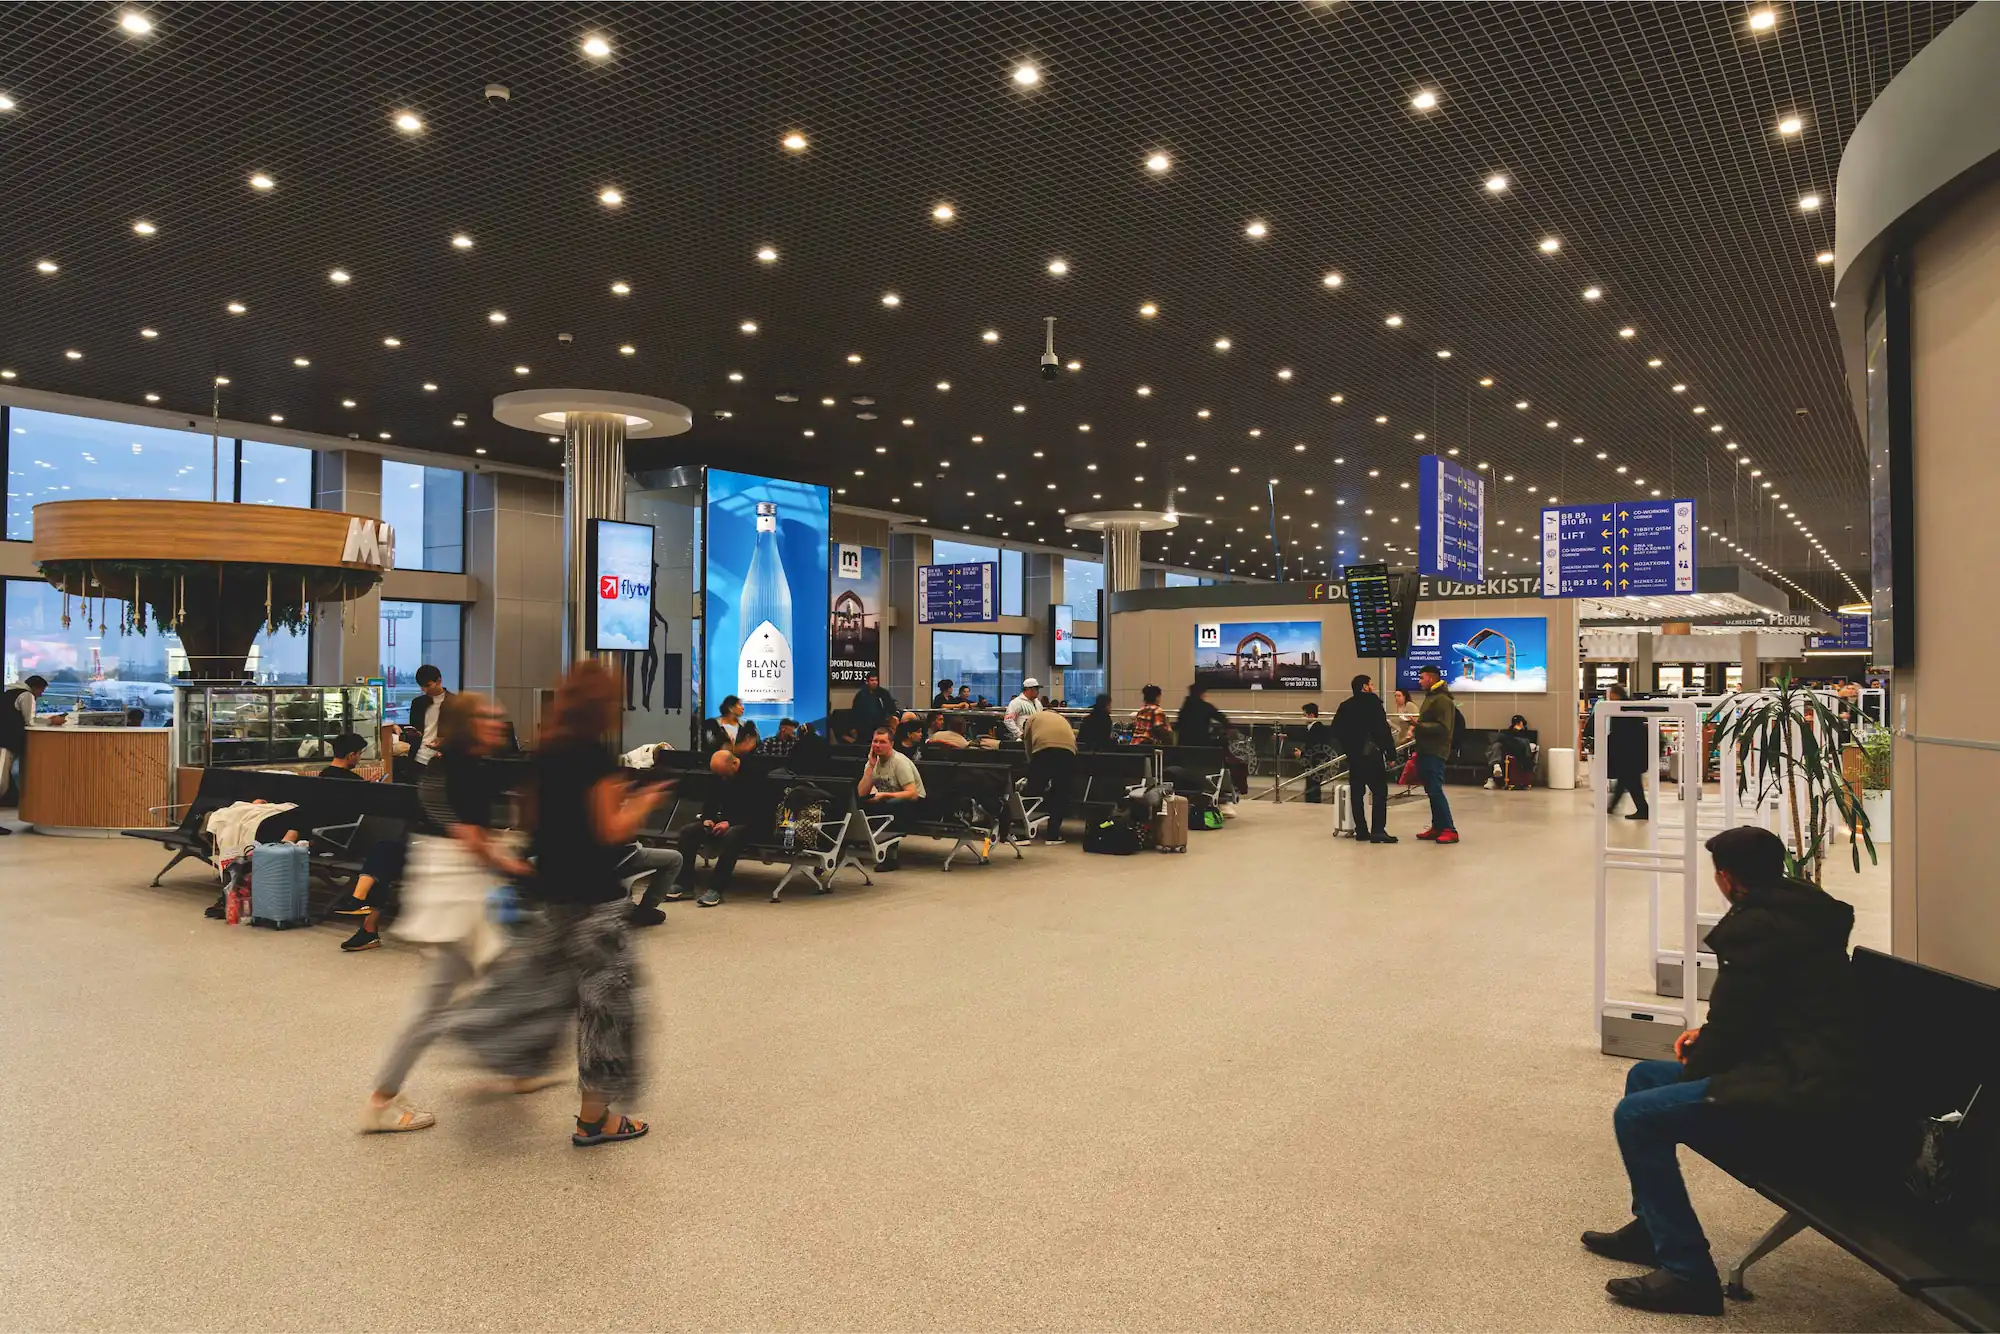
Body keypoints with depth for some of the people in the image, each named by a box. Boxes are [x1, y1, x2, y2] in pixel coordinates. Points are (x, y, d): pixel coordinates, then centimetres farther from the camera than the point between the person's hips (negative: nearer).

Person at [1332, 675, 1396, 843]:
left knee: (1356, 792, 9)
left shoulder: (1345, 706, 11)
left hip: (1353, 755, 7)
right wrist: (1390, 753, -9)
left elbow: (1336, 730, 11)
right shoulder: (1373, 702, -8)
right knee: (1380, 791, -5)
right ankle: (1378, 830, -14)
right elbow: (1383, 730, -13)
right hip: (1371, 755, -7)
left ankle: (1361, 830, 11)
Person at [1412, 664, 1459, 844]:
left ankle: (1449, 830, -9)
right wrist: (1417, 725, 12)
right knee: (1431, 791, 11)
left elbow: (1443, 728, -21)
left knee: (1435, 790, -11)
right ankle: (1437, 827, 15)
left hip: (1435, 753, -10)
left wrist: (1420, 725, -25)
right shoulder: (1430, 697, 19)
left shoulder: (1442, 700, -12)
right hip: (1426, 751, 10)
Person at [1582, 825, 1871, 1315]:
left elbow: (1731, 1028, -14)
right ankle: (1651, 1227, 29)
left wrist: (1696, 1063, 5)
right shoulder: (1800, 912, 15)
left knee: (1636, 1115, -15)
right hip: (1814, 1077, 11)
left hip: (1802, 1103, -11)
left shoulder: (1757, 927, -16)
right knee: (1644, 1076, 18)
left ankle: (1687, 1272, -8)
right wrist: (1708, 1039, 14)